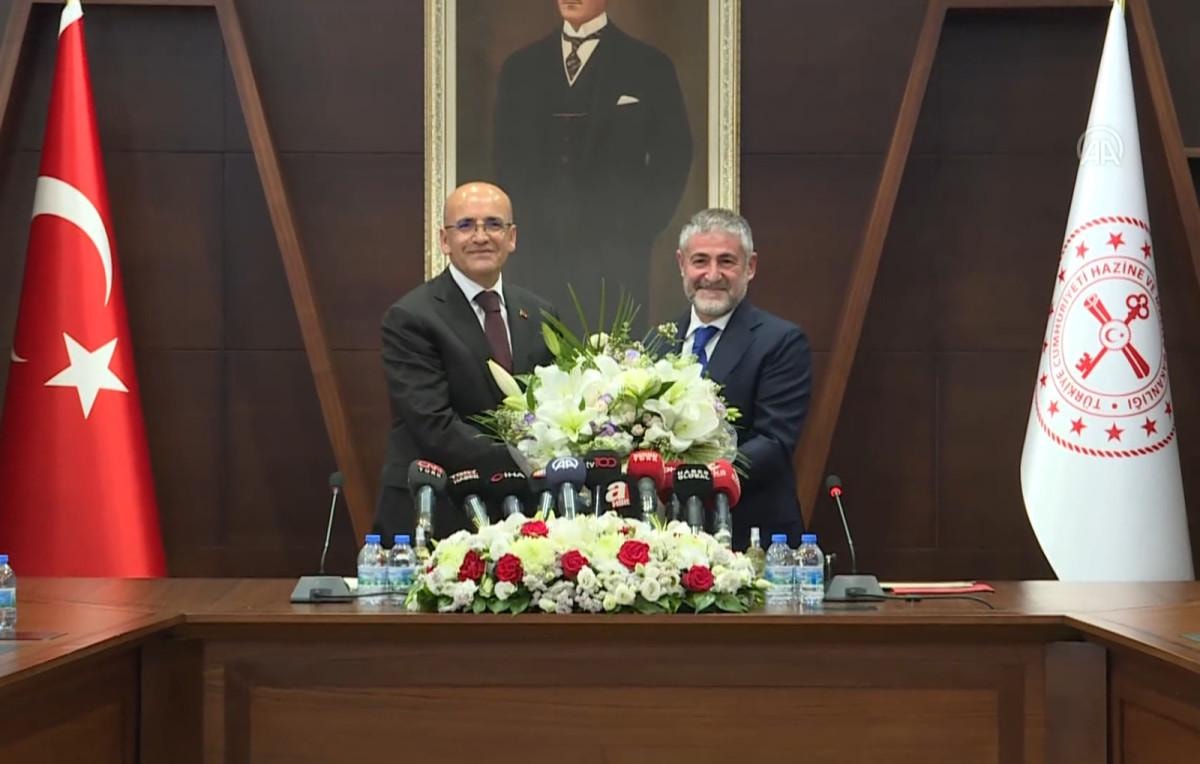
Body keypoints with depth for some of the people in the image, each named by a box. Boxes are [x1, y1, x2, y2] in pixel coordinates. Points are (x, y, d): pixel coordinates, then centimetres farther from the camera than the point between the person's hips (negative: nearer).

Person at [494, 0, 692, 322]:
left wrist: (641, 229, -4)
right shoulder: (520, 67, 13)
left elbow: (673, 153, 2)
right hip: (539, 251, 3)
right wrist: (524, 218, 6)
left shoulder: (648, 66, 3)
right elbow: (507, 153, 17)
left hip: (616, 255, -3)